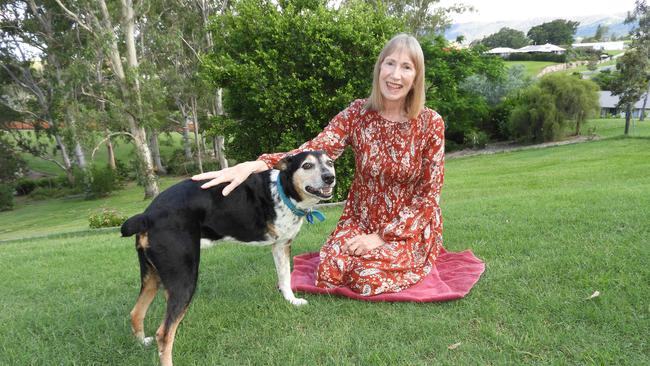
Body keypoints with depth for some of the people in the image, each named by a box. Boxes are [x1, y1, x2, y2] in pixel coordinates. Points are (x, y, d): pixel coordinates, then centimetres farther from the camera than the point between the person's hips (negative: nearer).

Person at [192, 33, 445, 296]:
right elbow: (313, 152, -23)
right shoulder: (357, 114, -9)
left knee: (368, 278, -23)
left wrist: (383, 236, -17)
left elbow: (429, 194, -10)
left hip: (411, 227, -2)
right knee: (330, 272, -18)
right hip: (360, 219, 2)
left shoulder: (430, 123, -14)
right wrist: (252, 166, -41)